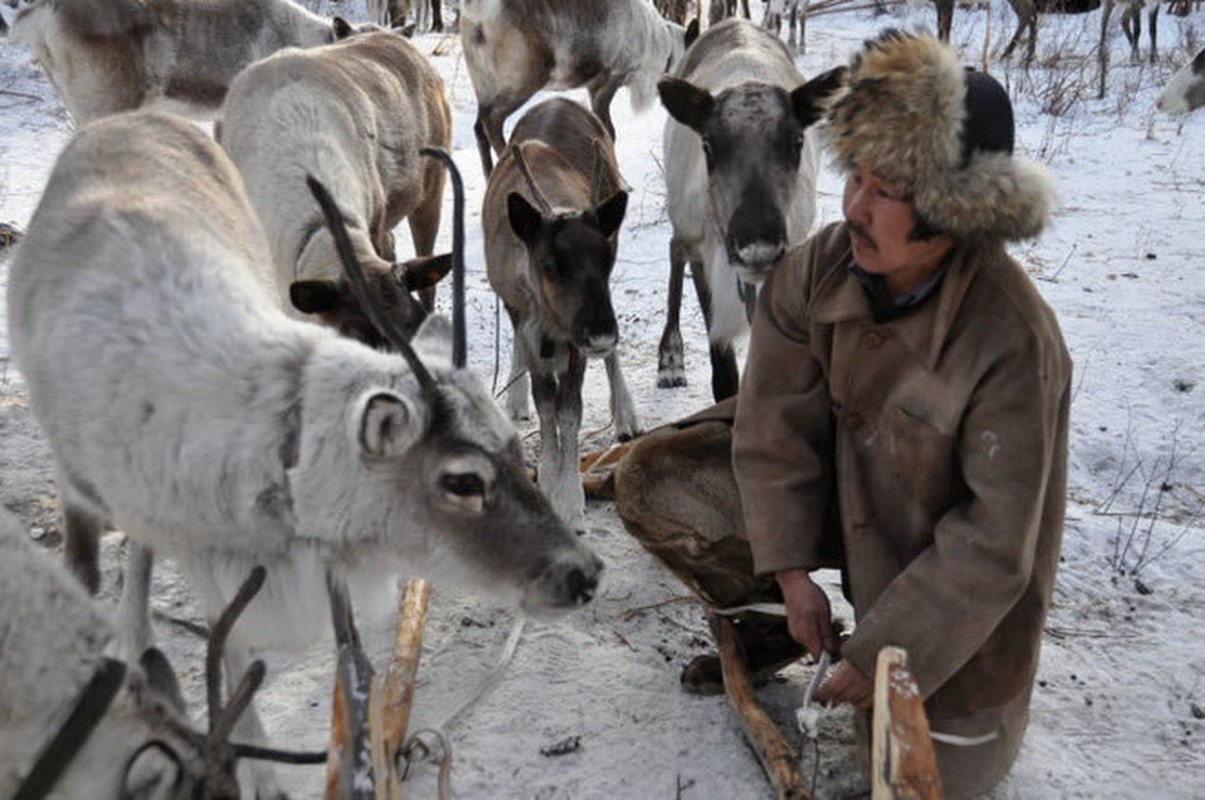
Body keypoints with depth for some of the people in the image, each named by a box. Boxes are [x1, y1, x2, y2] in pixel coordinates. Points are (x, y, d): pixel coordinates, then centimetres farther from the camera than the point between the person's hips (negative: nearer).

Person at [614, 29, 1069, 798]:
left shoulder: (1014, 341, -35)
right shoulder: (821, 268, -22)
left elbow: (996, 535, -26)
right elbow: (778, 417, -10)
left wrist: (885, 647, -21)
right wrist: (790, 568, -12)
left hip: (949, 552, -4)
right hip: (841, 483, 5)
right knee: (653, 483, -9)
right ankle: (783, 623, 14)